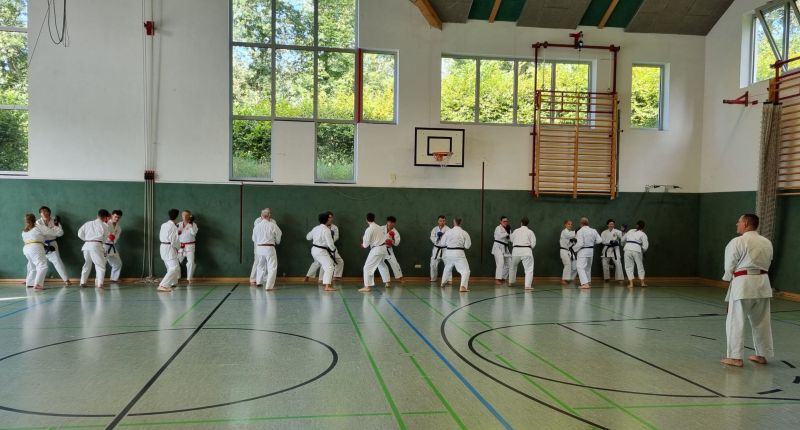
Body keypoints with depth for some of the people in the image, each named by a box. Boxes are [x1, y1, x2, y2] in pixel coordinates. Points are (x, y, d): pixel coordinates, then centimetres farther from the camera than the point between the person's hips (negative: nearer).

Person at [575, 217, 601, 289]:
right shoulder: (593, 231, 3)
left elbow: (580, 243, -21)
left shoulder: (580, 231, -17)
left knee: (580, 267, -7)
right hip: (591, 250, 7)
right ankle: (588, 282, 35)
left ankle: (585, 284, -19)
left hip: (583, 251, -7)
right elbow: (599, 240, 6)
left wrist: (574, 247, -4)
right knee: (588, 267, 23)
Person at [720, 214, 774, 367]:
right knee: (761, 321, 16)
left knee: (736, 321, 0)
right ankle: (762, 355, 26)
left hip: (743, 284, -7)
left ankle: (736, 357, 1)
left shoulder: (737, 242, -10)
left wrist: (729, 278, 13)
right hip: (763, 283, 7)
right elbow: (767, 264, 13)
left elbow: (730, 266, -6)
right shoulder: (767, 243, 9)